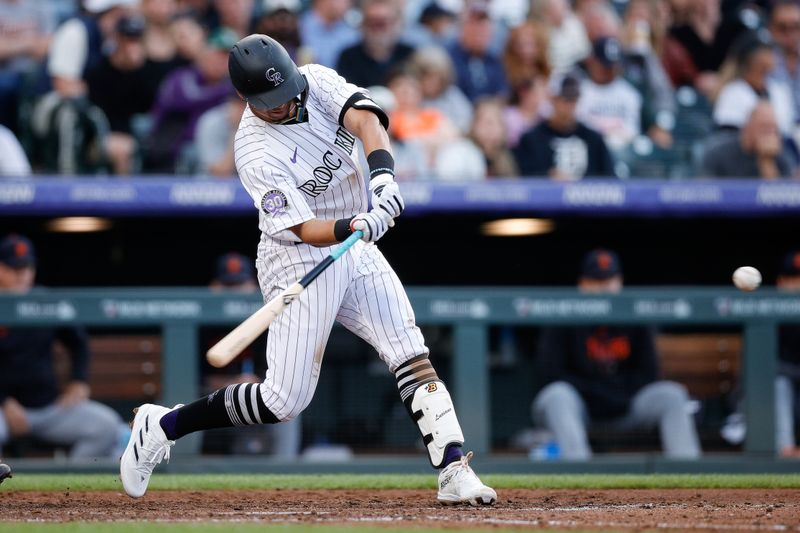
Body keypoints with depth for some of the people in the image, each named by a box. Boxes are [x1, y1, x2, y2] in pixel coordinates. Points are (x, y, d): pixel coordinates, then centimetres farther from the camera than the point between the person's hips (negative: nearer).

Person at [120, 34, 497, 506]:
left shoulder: (317, 81, -6)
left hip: (356, 253, 6)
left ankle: (454, 472, -10)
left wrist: (382, 174, -39)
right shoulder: (256, 155, -22)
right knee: (286, 400, -6)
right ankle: (163, 426, 9)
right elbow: (306, 230, -26)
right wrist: (356, 226, -45)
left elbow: (365, 118, -21)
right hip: (299, 262, -6)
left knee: (412, 356, -8)